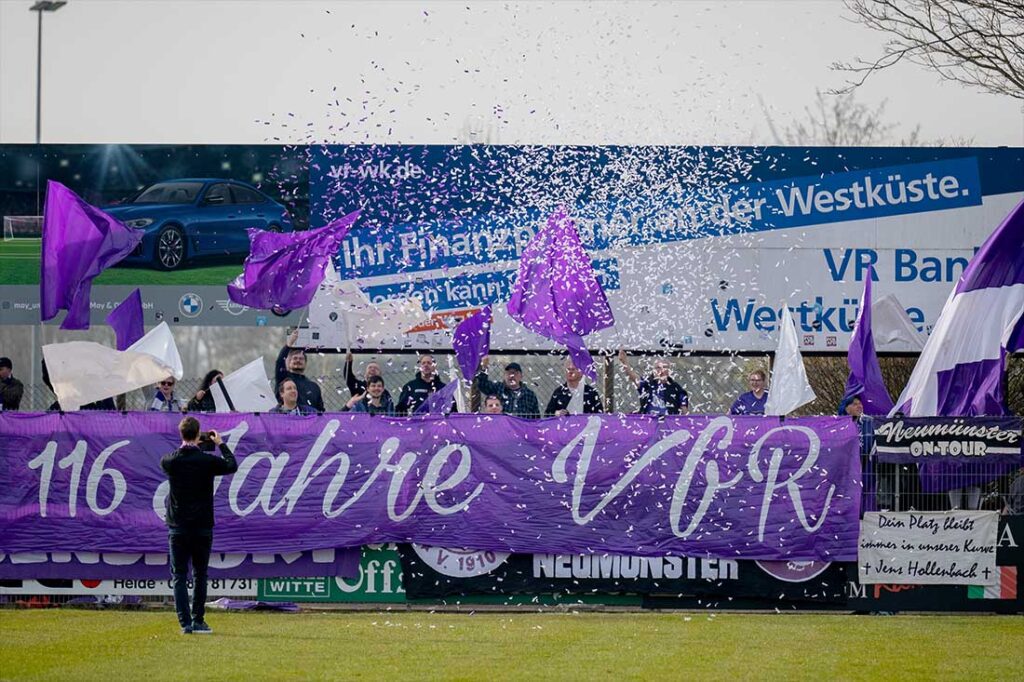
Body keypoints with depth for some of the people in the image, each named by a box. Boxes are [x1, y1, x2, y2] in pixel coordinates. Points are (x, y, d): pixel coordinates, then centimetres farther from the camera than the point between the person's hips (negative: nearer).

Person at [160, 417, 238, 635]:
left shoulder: (170, 461, -7)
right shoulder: (207, 461, -10)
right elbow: (232, 466, 6)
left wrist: (193, 447, 25)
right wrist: (221, 444, 20)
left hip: (178, 527, 0)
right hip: (202, 527, 0)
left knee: (179, 576, 4)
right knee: (200, 575, 11)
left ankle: (185, 623, -4)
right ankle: (198, 621, 12)